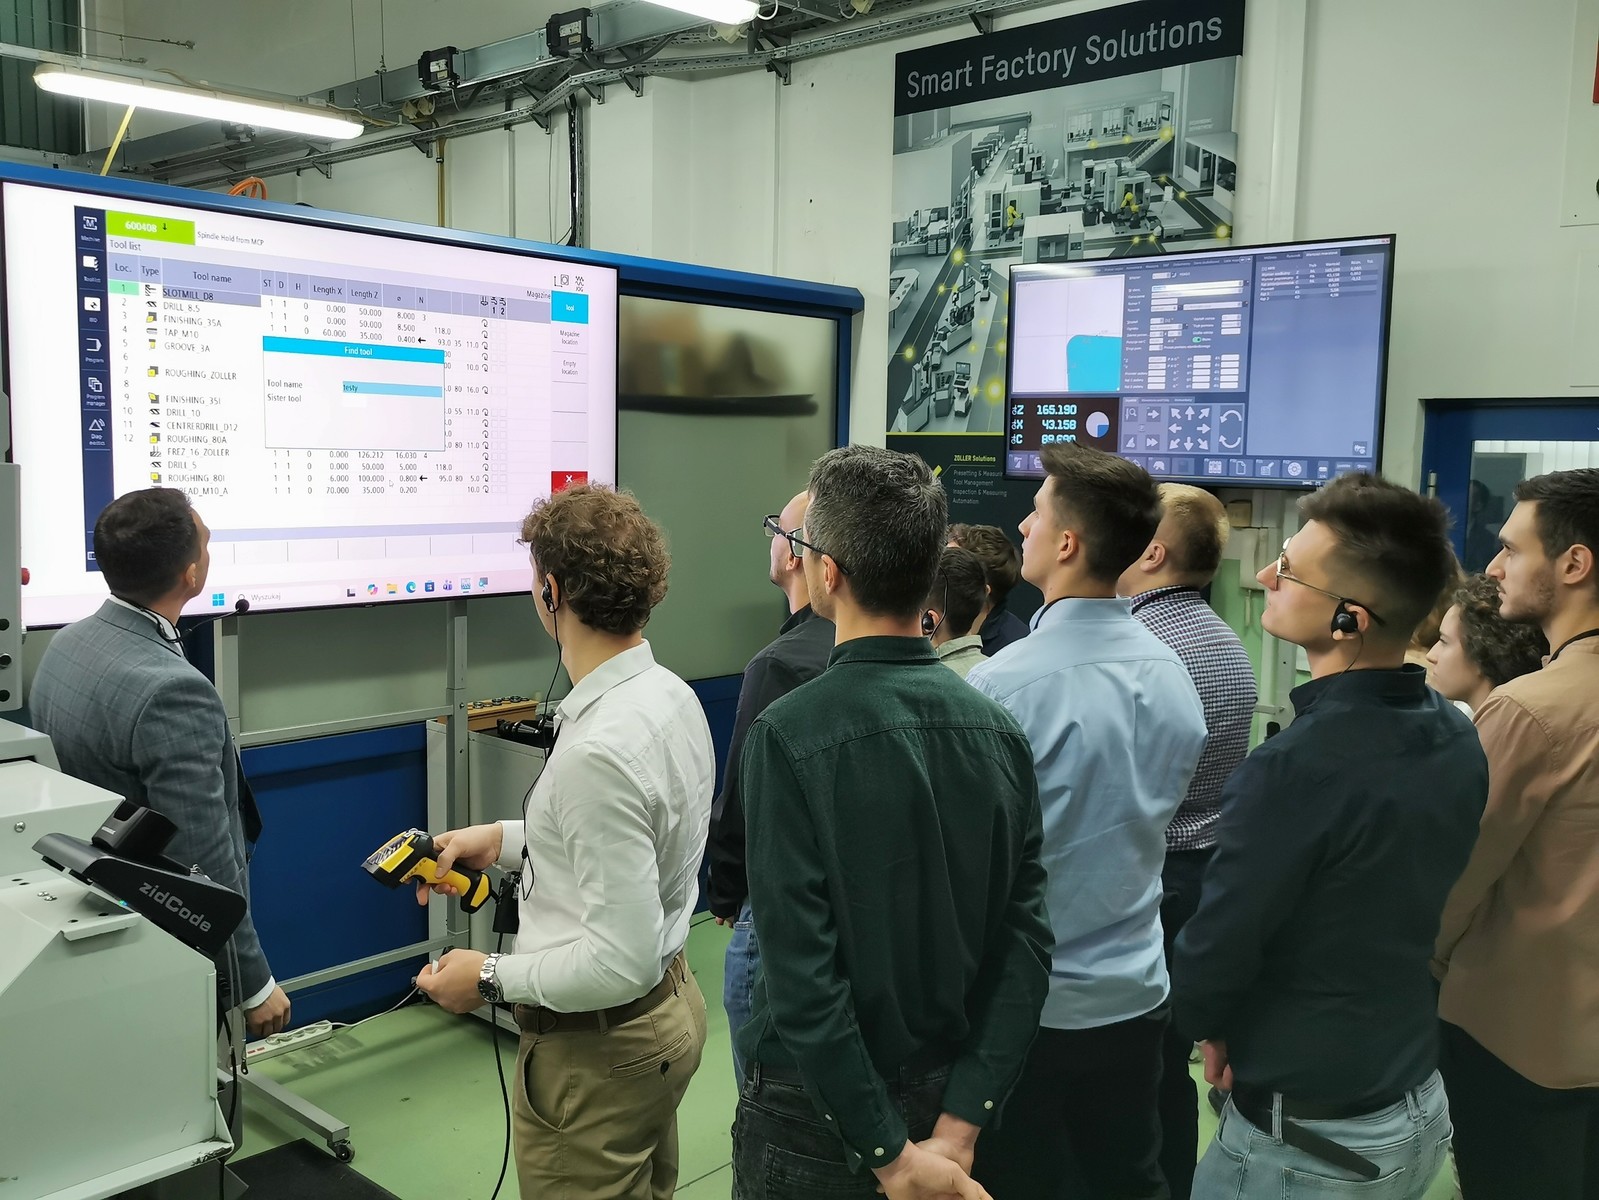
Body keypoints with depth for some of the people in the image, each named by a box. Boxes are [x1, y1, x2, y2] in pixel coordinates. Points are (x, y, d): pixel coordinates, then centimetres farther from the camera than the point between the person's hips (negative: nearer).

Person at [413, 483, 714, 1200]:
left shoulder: (596, 752, -32)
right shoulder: (672, 693, -2)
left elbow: (621, 960, -30)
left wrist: (491, 979, -16)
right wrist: (506, 841, 10)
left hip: (597, 1049, -9)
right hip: (670, 1003, 9)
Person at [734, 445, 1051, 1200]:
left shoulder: (791, 734, -22)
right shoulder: (997, 729, -7)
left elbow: (802, 974, -24)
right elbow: (1024, 944, -8)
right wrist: (957, 1129, -9)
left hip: (821, 1112, -4)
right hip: (947, 1099, 4)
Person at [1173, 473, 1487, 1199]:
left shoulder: (1297, 768, -30)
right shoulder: (1457, 738, -3)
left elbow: (1211, 960, -22)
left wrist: (1208, 1024, 0)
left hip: (1309, 1142, -7)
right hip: (1420, 1106, 7)